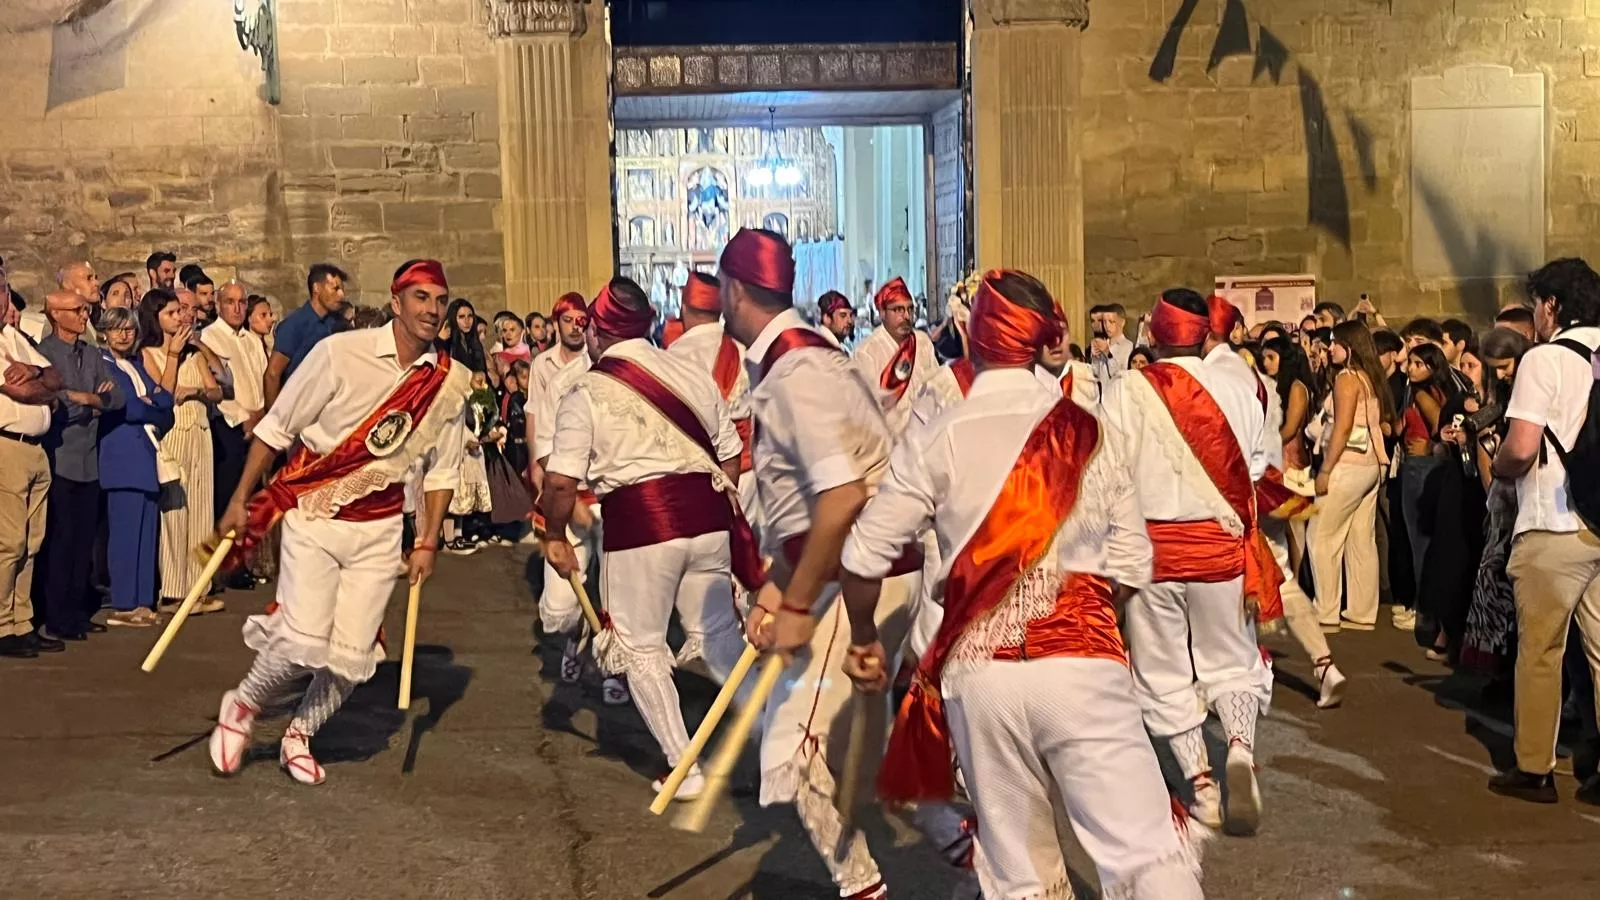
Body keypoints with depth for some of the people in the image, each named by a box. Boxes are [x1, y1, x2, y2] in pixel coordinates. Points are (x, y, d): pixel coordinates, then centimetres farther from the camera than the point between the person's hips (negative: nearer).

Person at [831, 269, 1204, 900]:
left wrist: (863, 637, 17)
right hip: (1083, 664, 0)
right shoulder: (1089, 433, 8)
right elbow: (1132, 565, 7)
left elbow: (864, 556, 0)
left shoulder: (933, 440, 2)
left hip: (980, 672, 1)